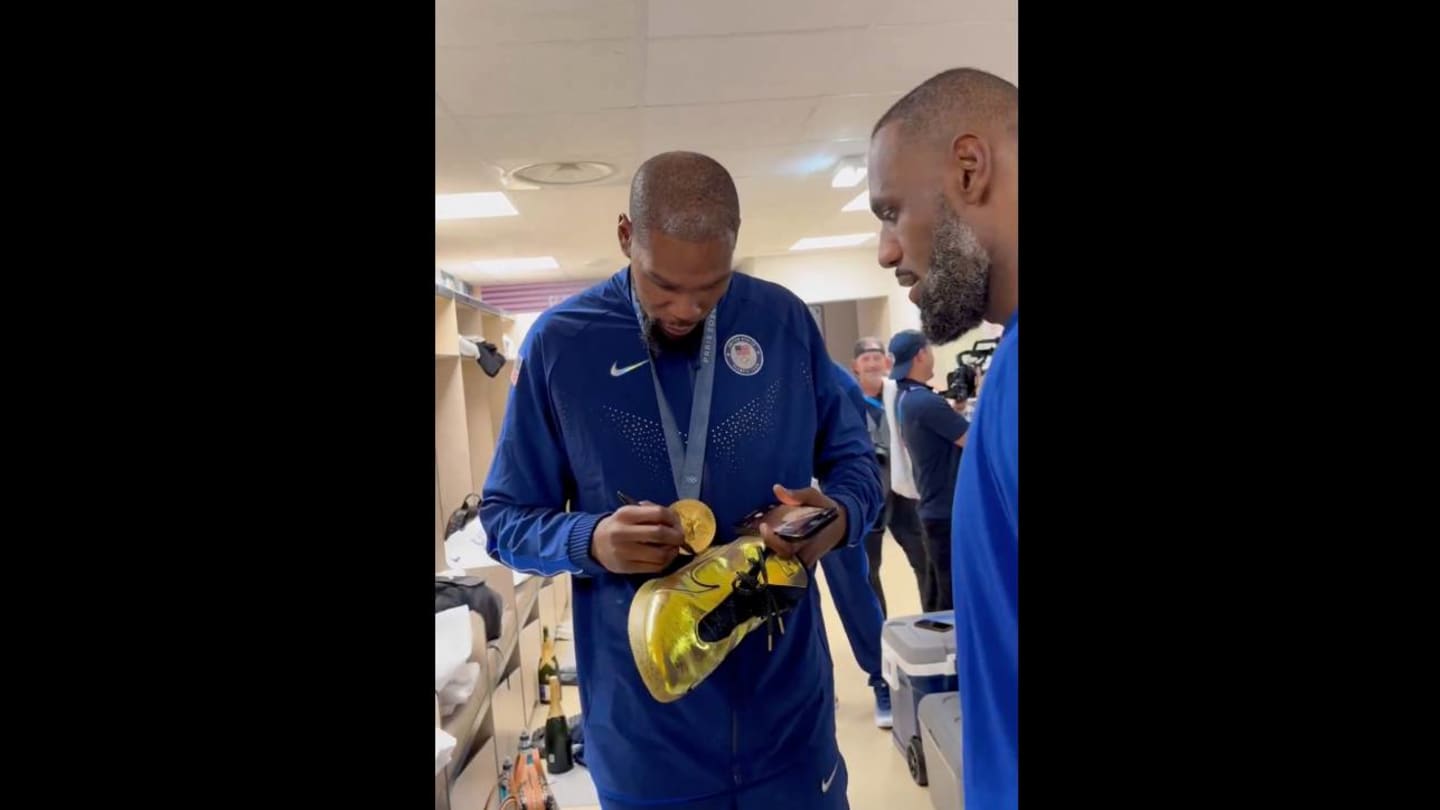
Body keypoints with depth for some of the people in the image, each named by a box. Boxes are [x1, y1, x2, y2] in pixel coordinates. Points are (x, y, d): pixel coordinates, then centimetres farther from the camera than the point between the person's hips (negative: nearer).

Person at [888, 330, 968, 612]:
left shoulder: (904, 399, 9)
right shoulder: (926, 401, -22)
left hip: (935, 508, 10)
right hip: (951, 511, -10)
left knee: (937, 593, 17)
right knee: (955, 597, -2)